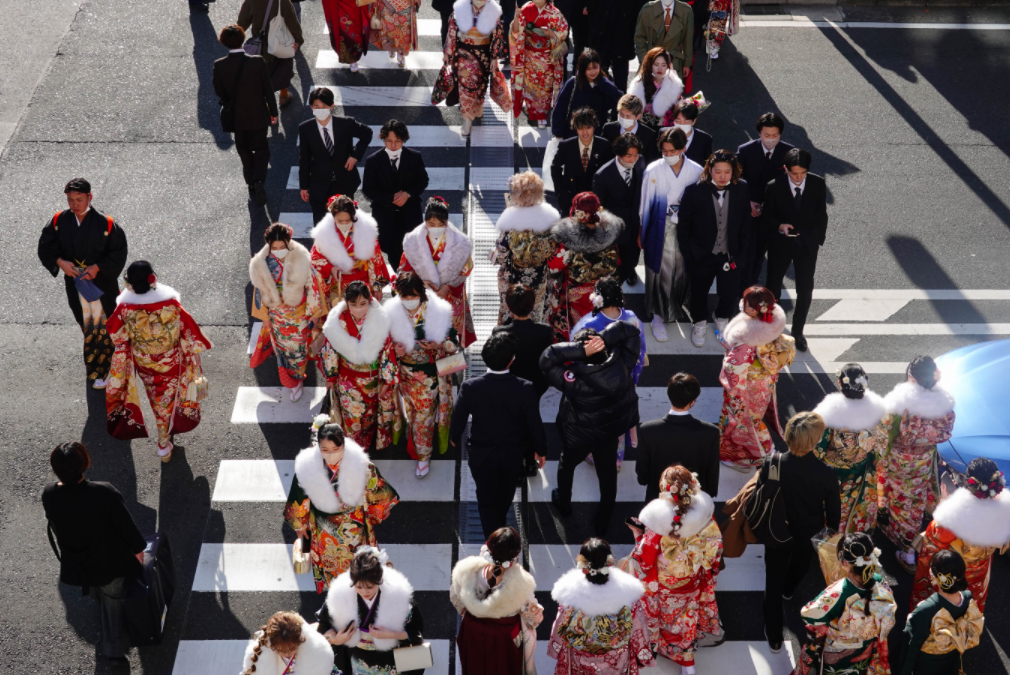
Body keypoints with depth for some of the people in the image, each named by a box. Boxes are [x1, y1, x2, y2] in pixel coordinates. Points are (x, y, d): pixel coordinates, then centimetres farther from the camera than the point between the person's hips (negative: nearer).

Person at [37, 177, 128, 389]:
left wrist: (98, 267, -21)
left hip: (101, 282, -3)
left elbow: (119, 252, -10)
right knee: (86, 324, 19)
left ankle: (100, 369, 18)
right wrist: (60, 261, -16)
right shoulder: (59, 221, -9)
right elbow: (45, 247, 2)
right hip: (74, 282, 3)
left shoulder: (105, 224, -18)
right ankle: (93, 359, 42)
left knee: (101, 325, 4)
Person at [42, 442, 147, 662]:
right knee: (112, 602, 24)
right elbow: (126, 524, -20)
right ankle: (114, 646, 43)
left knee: (99, 598, 34)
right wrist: (137, 548, -1)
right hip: (111, 562, -4)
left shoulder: (49, 495, -24)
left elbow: (56, 528, -4)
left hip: (77, 565, 4)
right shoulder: (104, 493, -35)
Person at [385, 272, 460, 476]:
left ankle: (423, 455, 26)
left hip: (429, 374, -2)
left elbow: (454, 343, -7)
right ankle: (416, 448, 43)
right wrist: (395, 350, -21)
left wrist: (438, 345, -27)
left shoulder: (438, 312, -18)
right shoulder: (392, 312, -13)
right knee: (412, 412, 19)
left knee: (423, 415, 7)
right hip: (405, 373, 2)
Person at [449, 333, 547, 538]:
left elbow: (458, 419, -11)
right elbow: (535, 424, -16)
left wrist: (454, 438, 12)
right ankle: (500, 522, 59)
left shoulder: (470, 387, -25)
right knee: (505, 494, 31)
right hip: (513, 456, 2)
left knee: (486, 500, 20)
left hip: (482, 456, -2)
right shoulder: (525, 389, -27)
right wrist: (540, 450, 4)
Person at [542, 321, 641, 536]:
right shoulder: (622, 366, -30)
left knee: (567, 465, 30)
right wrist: (605, 338, -34)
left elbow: (547, 358, -36)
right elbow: (631, 331, -20)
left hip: (578, 437, -3)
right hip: (611, 433, 3)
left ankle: (563, 503, 56)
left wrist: (580, 350, -42)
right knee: (607, 474, 25)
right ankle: (603, 522, 44)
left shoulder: (576, 382, -40)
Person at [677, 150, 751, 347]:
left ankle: (722, 321, 44)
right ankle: (700, 323, 47)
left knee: (730, 294, 13)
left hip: (731, 256, 1)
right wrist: (688, 254, -6)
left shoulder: (742, 190, -12)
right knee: (699, 293, 18)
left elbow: (746, 224, -3)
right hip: (701, 256, -1)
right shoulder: (694, 191, -18)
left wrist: (741, 255, -3)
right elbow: (683, 225, -8)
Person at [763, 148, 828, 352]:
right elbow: (767, 213, -5)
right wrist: (779, 226, -23)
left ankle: (798, 331, 24)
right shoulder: (775, 187, -18)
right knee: (773, 287, 15)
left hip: (807, 245, 1)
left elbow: (821, 214, 0)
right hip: (780, 244, -1)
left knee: (805, 291, 6)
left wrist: (818, 239, 0)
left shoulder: (818, 184, -12)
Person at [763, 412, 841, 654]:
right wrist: (831, 535, 7)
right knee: (800, 565, 35)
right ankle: (788, 590, 68)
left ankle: (774, 638, 29)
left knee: (774, 583, 19)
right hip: (809, 535, 1)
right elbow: (833, 511, -14)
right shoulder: (825, 473, -29)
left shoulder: (772, 464, -29)